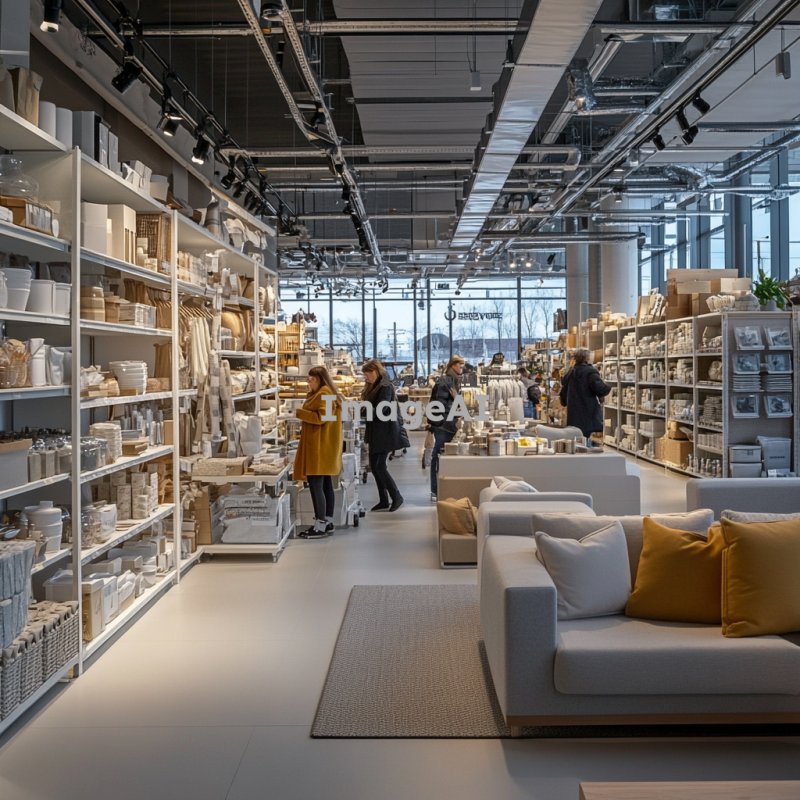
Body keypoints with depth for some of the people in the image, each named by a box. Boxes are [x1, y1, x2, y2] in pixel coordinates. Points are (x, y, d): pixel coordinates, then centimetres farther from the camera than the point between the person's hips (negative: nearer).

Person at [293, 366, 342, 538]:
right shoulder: (328, 393, 21)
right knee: (325, 485, 11)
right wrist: (303, 418, 13)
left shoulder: (323, 394, -11)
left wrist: (299, 412, -14)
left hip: (318, 447, -11)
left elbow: (321, 417, -21)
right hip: (324, 446, 11)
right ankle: (328, 522, 15)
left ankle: (320, 526, -12)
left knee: (315, 485, -12)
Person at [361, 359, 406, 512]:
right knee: (374, 466, 8)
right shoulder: (373, 387, 15)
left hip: (385, 432, -10)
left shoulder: (385, 387, -14)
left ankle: (396, 497, 4)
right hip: (375, 433, 10)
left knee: (380, 466, -10)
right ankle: (383, 501, 15)